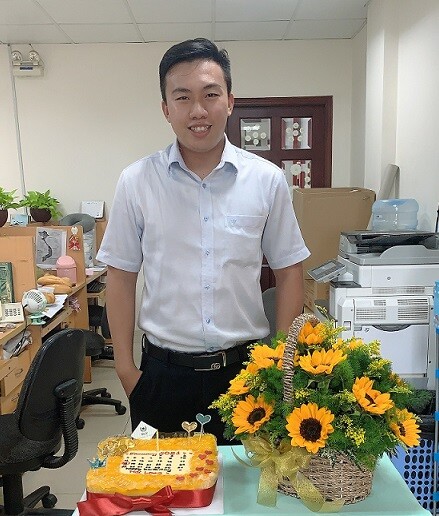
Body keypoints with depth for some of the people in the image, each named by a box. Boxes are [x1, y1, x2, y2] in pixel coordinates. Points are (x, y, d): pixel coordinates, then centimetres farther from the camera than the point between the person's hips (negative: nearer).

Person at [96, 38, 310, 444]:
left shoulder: (267, 180, -4)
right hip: (163, 371, 0)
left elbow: (288, 272, 2)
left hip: (245, 368, 1)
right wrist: (125, 367, 0)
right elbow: (121, 276, 0)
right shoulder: (136, 182, -5)